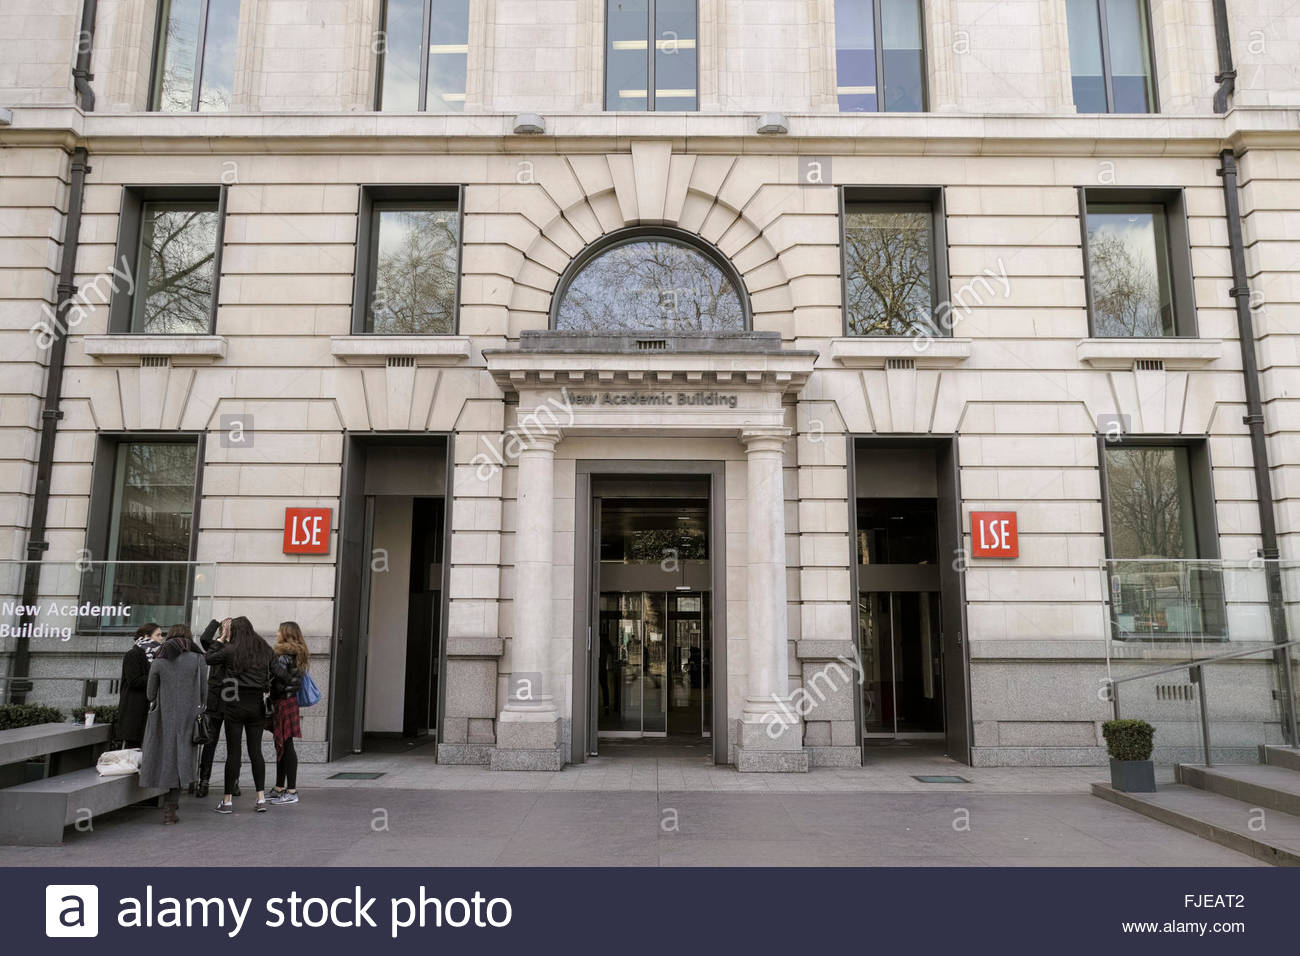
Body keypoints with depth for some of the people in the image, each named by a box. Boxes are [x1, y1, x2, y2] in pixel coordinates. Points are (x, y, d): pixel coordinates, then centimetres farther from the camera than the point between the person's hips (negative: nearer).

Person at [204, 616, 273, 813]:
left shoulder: (230, 650, -7)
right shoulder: (265, 651, 4)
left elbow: (208, 659, 5)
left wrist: (220, 640, 13)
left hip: (235, 704, -3)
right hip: (257, 704, 3)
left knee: (233, 752, 2)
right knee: (256, 751, 8)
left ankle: (227, 800, 8)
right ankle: (261, 798, 6)